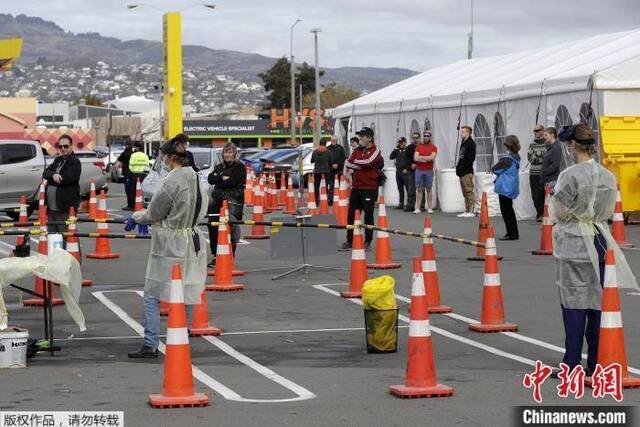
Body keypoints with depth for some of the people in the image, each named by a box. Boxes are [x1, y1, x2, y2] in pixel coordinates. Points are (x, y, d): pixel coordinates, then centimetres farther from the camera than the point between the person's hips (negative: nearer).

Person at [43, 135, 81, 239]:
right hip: (51, 207, 8)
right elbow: (45, 173, 9)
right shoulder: (57, 160, 19)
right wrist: (53, 175, -14)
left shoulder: (75, 162, -6)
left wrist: (50, 179, -5)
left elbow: (67, 178, -19)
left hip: (66, 208, -8)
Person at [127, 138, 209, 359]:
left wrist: (135, 216, 11)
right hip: (192, 240, 8)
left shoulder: (171, 181, -18)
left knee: (152, 295, -1)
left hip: (169, 245, -8)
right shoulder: (196, 178, 6)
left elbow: (153, 214, -11)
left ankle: (150, 345, -3)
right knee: (186, 294, 13)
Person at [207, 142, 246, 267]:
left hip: (233, 201, -6)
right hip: (217, 200, 6)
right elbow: (210, 179, 7)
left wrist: (217, 180, -1)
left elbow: (233, 182, -13)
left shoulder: (240, 167, 1)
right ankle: (216, 256, 9)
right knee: (213, 228, 2)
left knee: (231, 228, -8)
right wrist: (222, 178, -8)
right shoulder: (219, 167, 21)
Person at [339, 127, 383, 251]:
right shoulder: (357, 150, 15)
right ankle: (350, 241, 11)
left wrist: (355, 164, -4)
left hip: (369, 188, -6)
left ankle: (367, 242, 8)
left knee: (368, 215, 0)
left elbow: (367, 162, -20)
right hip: (356, 187, 6)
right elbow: (348, 163, 4)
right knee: (352, 214, 6)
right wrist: (361, 166, -10)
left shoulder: (375, 151, -4)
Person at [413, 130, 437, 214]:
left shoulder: (433, 147, 3)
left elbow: (432, 157, -13)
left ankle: (429, 208, 5)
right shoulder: (418, 146, 7)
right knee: (419, 189, 1)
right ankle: (417, 208, 0)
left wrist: (421, 157, -7)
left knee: (429, 189, 3)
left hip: (429, 170, -1)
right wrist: (427, 158, -9)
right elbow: (415, 158, -6)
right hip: (419, 170, 1)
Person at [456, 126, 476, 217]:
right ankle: (466, 211, 14)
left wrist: (462, 167, -17)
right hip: (461, 172, 9)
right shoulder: (463, 143, 19)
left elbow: (471, 158, -16)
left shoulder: (471, 143, -9)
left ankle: (471, 211, -9)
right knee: (465, 193, 11)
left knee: (469, 191, -9)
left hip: (467, 172, -9)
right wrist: (458, 167, 10)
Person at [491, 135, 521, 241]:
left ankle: (512, 234, 0)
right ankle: (514, 233, 25)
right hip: (512, 187, 9)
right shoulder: (515, 157, 7)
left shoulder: (507, 158, -20)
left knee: (506, 211, -1)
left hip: (505, 188, -9)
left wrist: (493, 168, 8)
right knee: (509, 210, 19)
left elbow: (495, 169, -12)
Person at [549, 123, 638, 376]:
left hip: (574, 244, -5)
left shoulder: (571, 176, -14)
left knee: (574, 306, -1)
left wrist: (553, 199, 5)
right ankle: (596, 364, 13)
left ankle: (572, 366, 0)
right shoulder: (608, 176, 5)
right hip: (600, 241, 6)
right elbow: (609, 212, 11)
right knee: (597, 303, 9)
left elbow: (559, 214, -14)